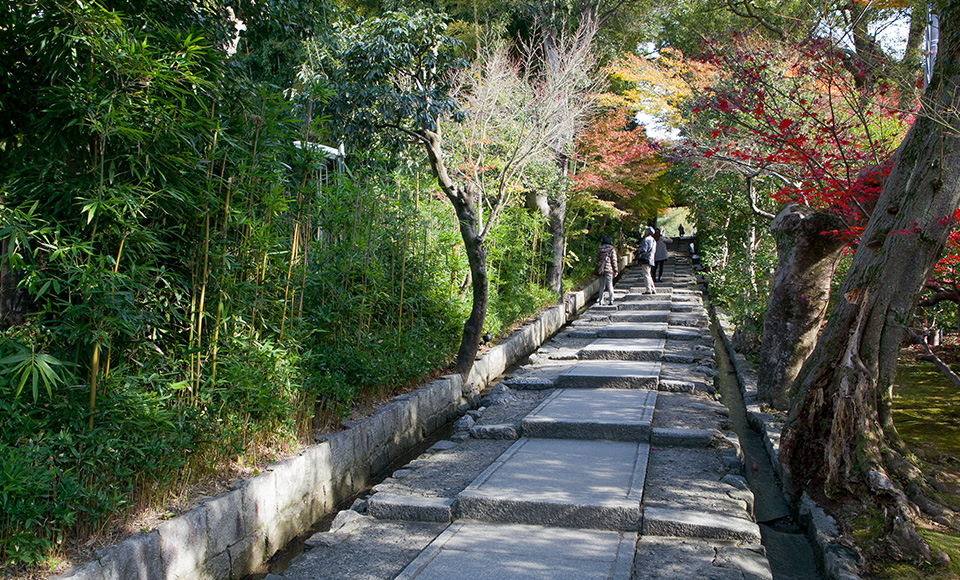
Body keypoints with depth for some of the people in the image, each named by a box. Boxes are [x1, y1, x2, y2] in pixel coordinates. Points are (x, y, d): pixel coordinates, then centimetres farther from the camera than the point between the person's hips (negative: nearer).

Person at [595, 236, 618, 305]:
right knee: (610, 285, 1)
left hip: (601, 270, 4)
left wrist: (598, 269, 20)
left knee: (602, 286, 11)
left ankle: (600, 301, 10)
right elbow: (614, 261, -6)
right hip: (609, 270, -4)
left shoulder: (599, 250, 7)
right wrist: (616, 270, 1)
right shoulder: (612, 250, -5)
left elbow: (597, 260, 12)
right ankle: (611, 301, -3)